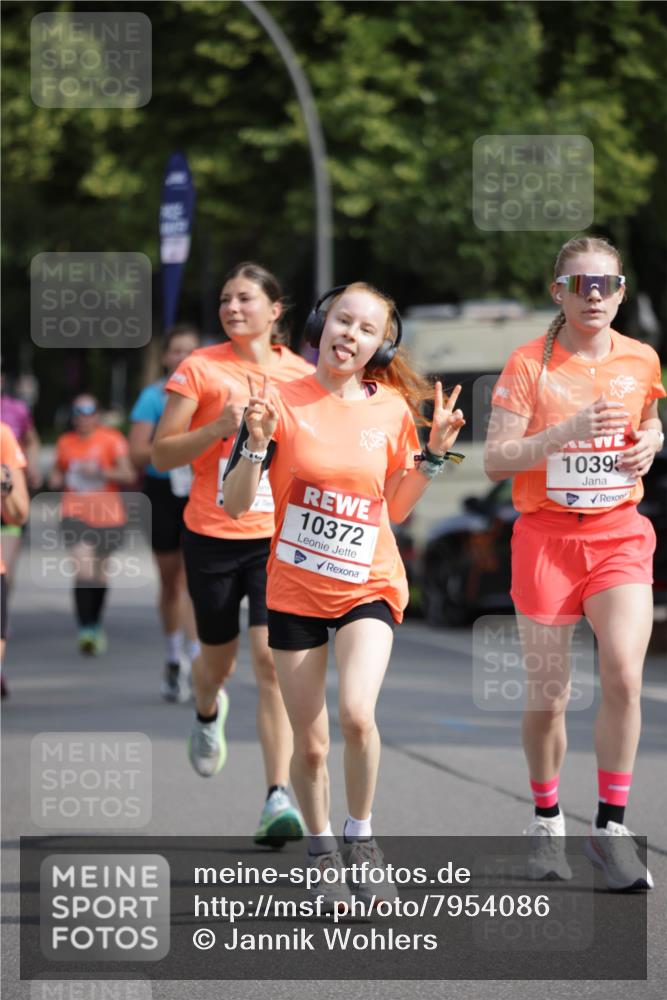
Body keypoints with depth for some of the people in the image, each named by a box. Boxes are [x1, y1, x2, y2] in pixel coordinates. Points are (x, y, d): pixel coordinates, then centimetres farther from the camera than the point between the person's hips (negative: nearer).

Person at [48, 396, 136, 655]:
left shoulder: (112, 439, -2)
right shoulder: (65, 442, 7)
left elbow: (128, 475, -7)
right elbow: (56, 473, 21)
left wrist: (100, 472, -21)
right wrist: (56, 480, -2)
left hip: (107, 516, 0)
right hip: (75, 515, 0)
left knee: (99, 572, 14)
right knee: (83, 568, -19)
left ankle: (96, 624, 35)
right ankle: (85, 630, -20)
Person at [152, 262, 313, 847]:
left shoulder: (300, 374, 5)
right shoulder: (201, 368, -3)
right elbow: (162, 453, -4)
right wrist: (218, 428, -18)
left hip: (278, 538, 0)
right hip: (213, 536, 0)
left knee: (272, 658, -14)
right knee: (219, 657, 14)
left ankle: (279, 799, -18)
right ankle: (208, 711, 53)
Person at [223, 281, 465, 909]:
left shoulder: (393, 410, 0)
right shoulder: (284, 401, -7)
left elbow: (395, 509, 10)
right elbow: (235, 505, -7)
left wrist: (434, 453, -3)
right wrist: (257, 443, -23)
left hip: (369, 586, 0)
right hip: (294, 590, 0)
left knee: (356, 713, -23)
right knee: (310, 745, 3)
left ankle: (360, 838, 1)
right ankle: (322, 853, 27)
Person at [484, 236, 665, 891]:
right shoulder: (529, 364, -5)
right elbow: (496, 460, -10)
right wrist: (568, 431, -23)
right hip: (546, 535, -1)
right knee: (548, 694, 3)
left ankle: (609, 826, -6)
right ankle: (546, 821, 26)